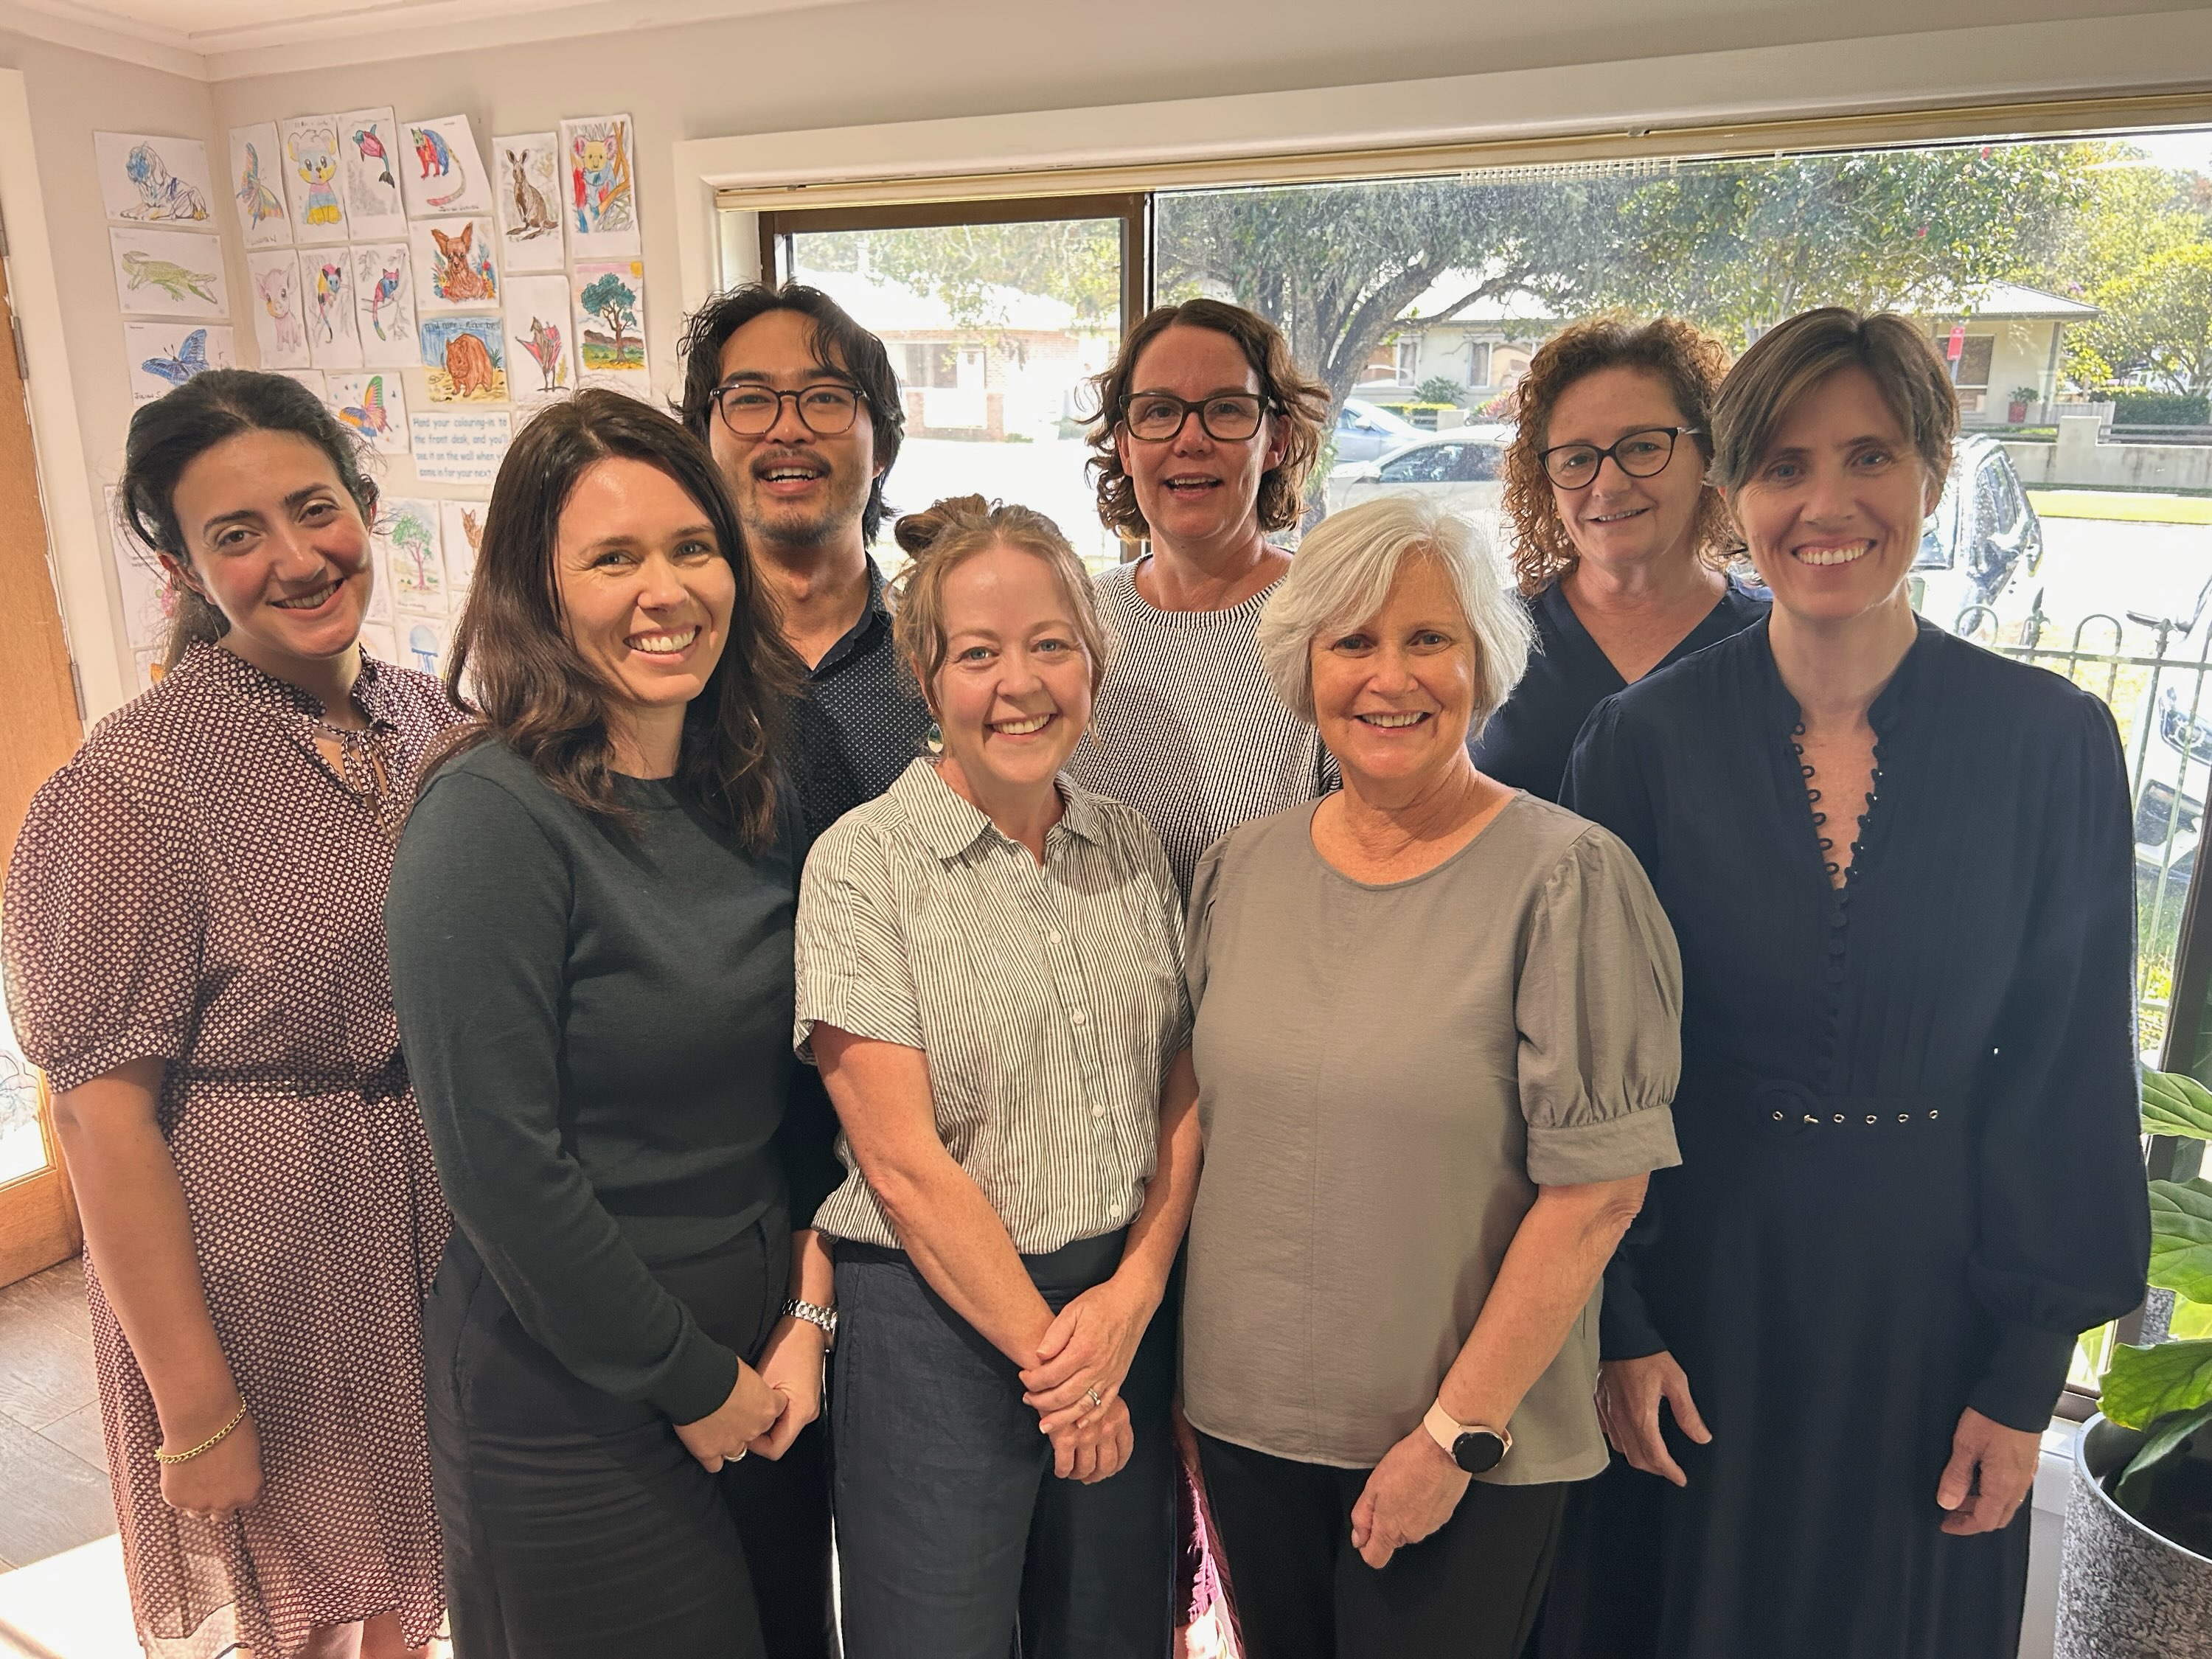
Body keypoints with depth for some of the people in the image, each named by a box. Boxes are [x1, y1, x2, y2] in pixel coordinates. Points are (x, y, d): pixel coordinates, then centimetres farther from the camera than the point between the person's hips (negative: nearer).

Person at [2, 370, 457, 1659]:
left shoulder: (440, 726, -1)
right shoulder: (134, 784, -18)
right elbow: (105, 1115, -16)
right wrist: (197, 1408, -13)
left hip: (450, 1231, 5)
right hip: (261, 1252, -4)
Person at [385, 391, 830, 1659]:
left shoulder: (753, 801, 0)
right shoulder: (493, 819, -20)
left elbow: (794, 1085, 6)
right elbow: (502, 1168, -21)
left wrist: (808, 1313, -2)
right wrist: (692, 1384, -13)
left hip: (760, 1362, 6)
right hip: (574, 1402, -6)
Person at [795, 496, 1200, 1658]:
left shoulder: (1131, 847, 4)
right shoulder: (865, 863, -11)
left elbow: (1182, 1102, 4)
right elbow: (904, 1162, -13)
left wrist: (1131, 1298, -8)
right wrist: (1046, 1351, -8)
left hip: (1126, 1310, 5)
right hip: (937, 1319, -4)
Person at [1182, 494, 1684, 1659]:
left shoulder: (1566, 878, -14)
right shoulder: (1241, 870, 0)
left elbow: (1596, 1190, -14)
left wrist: (1459, 1431, -13)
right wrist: (1196, 1378, 6)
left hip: (1468, 1443, -4)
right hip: (1244, 1416, 4)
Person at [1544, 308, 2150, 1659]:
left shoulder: (2052, 741, -8)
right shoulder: (1647, 738, -9)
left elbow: (2070, 1074, -4)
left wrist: (2026, 1379, -3)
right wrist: (1618, 1327, -5)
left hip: (1928, 1293, 1)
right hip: (1694, 1278, 0)